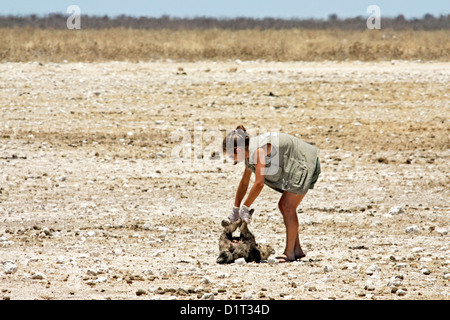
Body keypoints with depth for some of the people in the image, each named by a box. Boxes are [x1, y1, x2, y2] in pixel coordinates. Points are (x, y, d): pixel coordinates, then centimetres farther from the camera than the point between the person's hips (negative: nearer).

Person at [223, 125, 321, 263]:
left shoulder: (259, 150, -26)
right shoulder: (251, 152, 3)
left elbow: (259, 183, -26)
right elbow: (244, 183, 13)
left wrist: (245, 207, -17)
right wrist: (235, 210, 18)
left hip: (305, 164, -10)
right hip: (295, 168, 10)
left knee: (288, 207, -10)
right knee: (284, 206, 12)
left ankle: (289, 253, -5)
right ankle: (297, 250, 20)